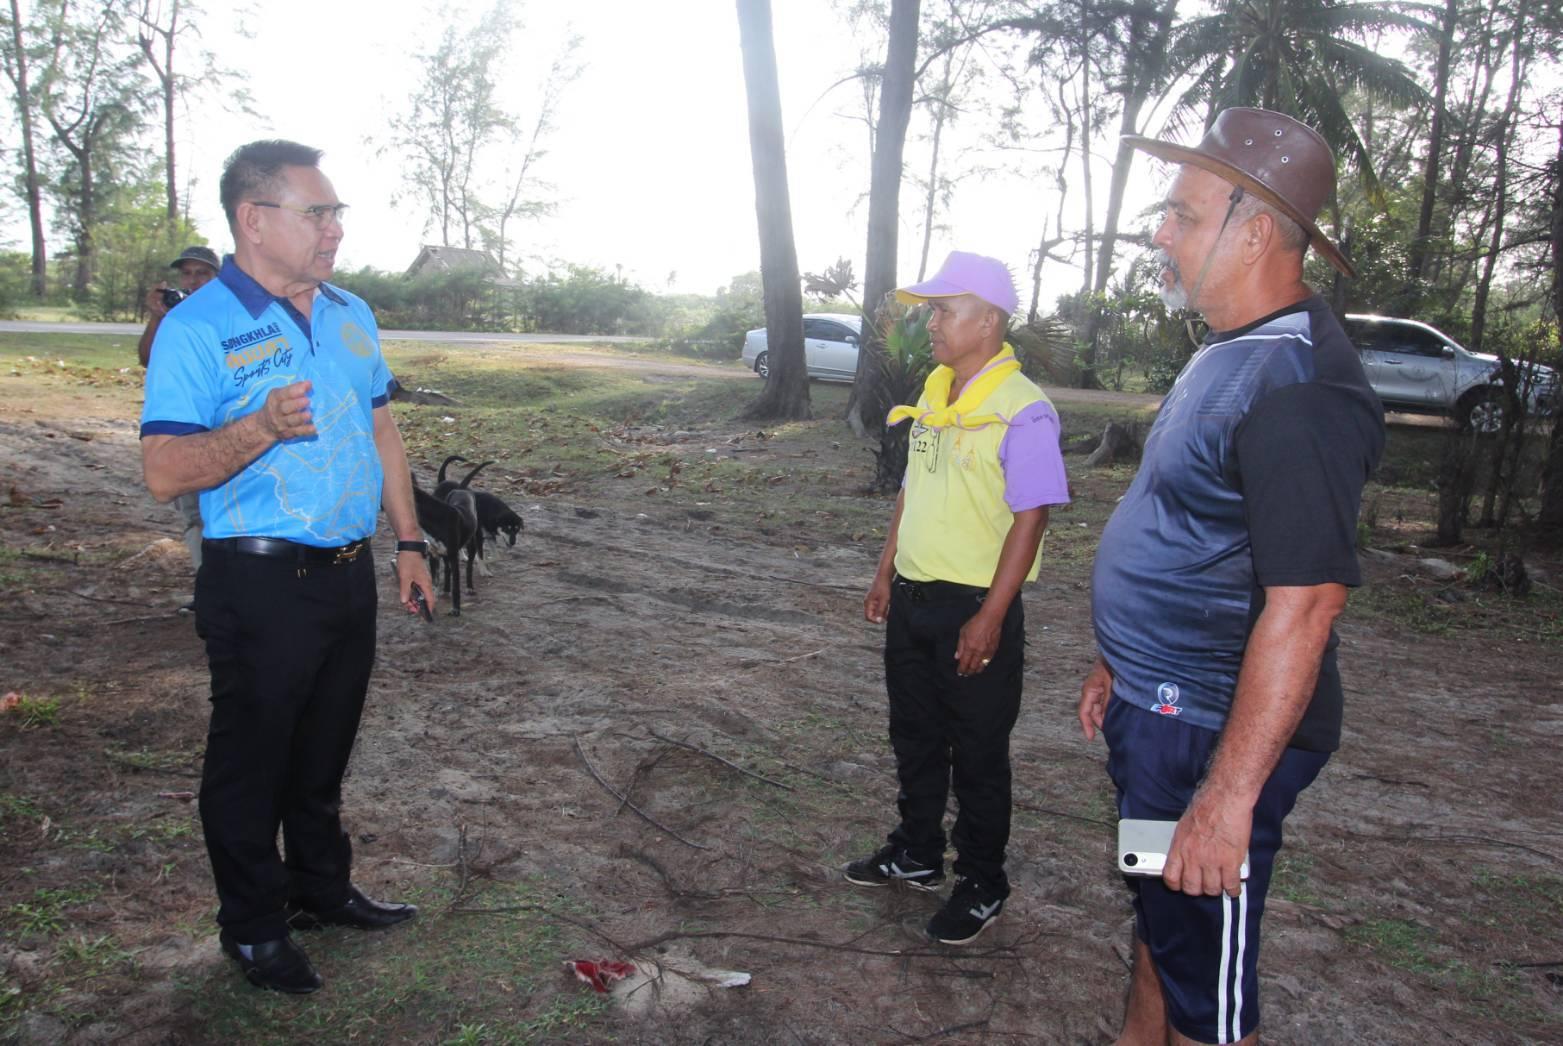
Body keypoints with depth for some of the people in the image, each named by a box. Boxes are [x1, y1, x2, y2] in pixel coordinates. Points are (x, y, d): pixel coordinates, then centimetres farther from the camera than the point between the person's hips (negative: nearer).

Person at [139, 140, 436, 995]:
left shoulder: (352, 317, 9)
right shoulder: (197, 329, -12)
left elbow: (382, 432, 16)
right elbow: (165, 472, -17)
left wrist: (408, 541, 14)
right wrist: (263, 427, -33)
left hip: (349, 572, 6)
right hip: (259, 584, -6)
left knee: (324, 749, 20)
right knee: (251, 760, 8)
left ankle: (322, 886, 38)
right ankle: (252, 925, 27)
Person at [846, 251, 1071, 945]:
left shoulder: (1022, 411, -17)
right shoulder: (934, 393, 8)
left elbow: (1030, 518, -19)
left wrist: (990, 617, -20)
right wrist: (886, 574, 15)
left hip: (975, 609, -8)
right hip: (913, 599, 8)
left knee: (978, 756, 7)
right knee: (915, 738, 21)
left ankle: (982, 886, 25)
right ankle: (917, 854, 40)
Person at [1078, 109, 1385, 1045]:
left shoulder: (1297, 387, -24)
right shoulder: (1232, 353, 10)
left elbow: (1302, 607, -28)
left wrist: (1228, 796, -28)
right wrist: (1120, 667, 21)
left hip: (1212, 732, -10)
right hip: (1157, 710, 10)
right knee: (1158, 921, 26)